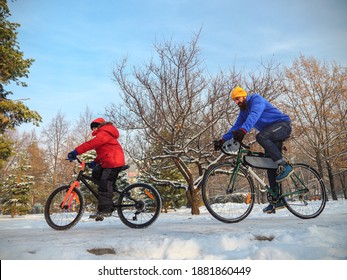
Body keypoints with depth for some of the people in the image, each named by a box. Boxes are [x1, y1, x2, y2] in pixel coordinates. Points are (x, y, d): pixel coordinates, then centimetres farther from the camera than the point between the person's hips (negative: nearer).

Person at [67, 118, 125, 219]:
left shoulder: (104, 133, -7)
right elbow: (103, 153, 26)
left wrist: (75, 152, -23)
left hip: (113, 162, -11)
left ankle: (106, 210, -8)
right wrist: (94, 162, 16)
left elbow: (90, 144, -21)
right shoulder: (105, 135, 28)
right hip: (108, 162, 11)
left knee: (104, 185, -11)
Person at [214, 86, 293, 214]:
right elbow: (236, 127, 11)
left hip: (282, 124, -8)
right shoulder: (243, 111, 12)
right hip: (272, 134, 9)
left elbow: (254, 116, -32)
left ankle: (284, 166, -28)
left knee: (261, 136, -37)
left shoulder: (256, 99, -13)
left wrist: (243, 131, -48)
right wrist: (223, 140, 0)